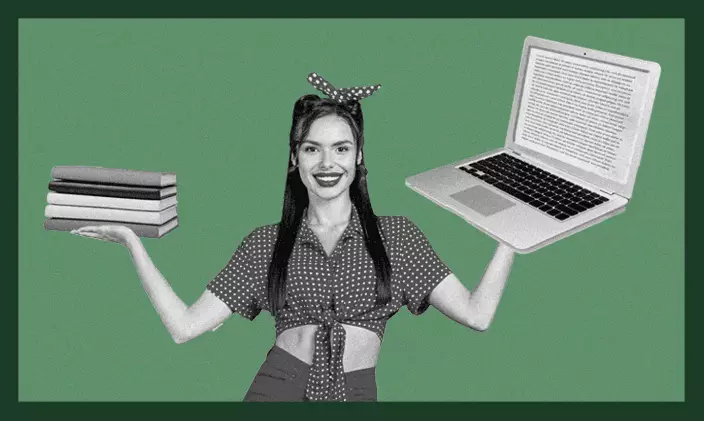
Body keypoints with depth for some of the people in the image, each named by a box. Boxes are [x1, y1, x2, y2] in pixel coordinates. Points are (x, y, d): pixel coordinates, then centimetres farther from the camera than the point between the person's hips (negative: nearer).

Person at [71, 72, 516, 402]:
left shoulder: (396, 235, 6)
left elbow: (477, 314, -1)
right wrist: (133, 242, 0)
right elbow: (185, 326, 2)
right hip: (278, 388, 1)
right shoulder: (266, 243, 7)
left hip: (356, 393, 0)